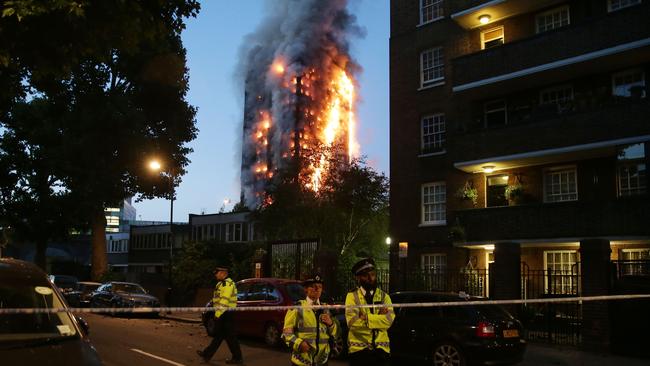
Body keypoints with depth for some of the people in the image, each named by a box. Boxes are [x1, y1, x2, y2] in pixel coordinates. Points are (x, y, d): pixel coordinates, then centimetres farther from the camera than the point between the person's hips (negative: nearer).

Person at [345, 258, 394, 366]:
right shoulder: (352, 296, -1)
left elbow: (389, 320, -9)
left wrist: (365, 318, -14)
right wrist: (379, 317, -10)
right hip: (358, 349, -2)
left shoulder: (384, 296, 7)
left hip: (381, 349, 2)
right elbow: (352, 322, -15)